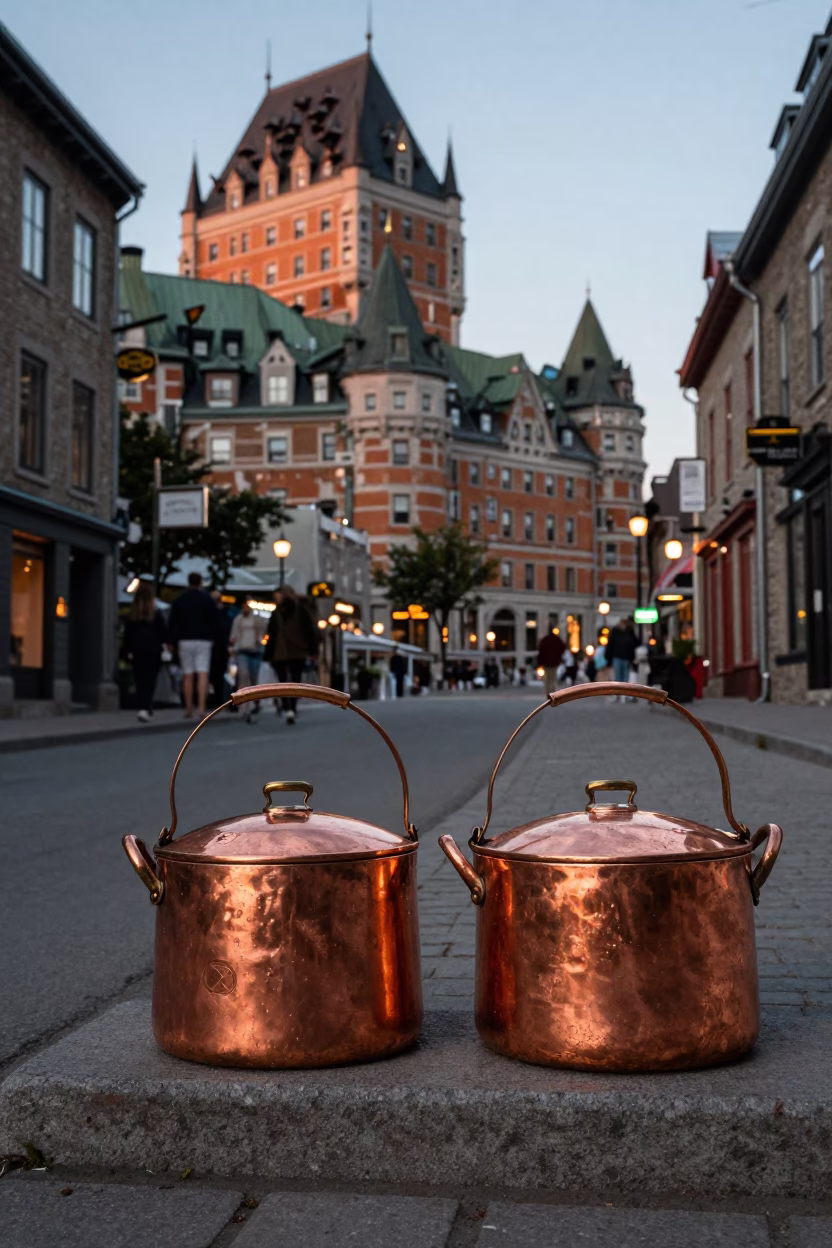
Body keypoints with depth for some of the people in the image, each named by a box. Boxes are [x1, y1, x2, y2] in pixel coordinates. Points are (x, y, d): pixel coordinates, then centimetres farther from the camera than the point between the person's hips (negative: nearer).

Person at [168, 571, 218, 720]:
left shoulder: (180, 600, 5)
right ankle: (201, 707, -19)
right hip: (204, 641, -1)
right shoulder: (208, 599, 3)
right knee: (203, 675, -7)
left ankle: (188, 709, 6)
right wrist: (212, 639, 14)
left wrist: (174, 641, 11)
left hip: (185, 641, 1)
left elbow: (172, 624, 5)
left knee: (187, 676, 5)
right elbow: (214, 622, 5)